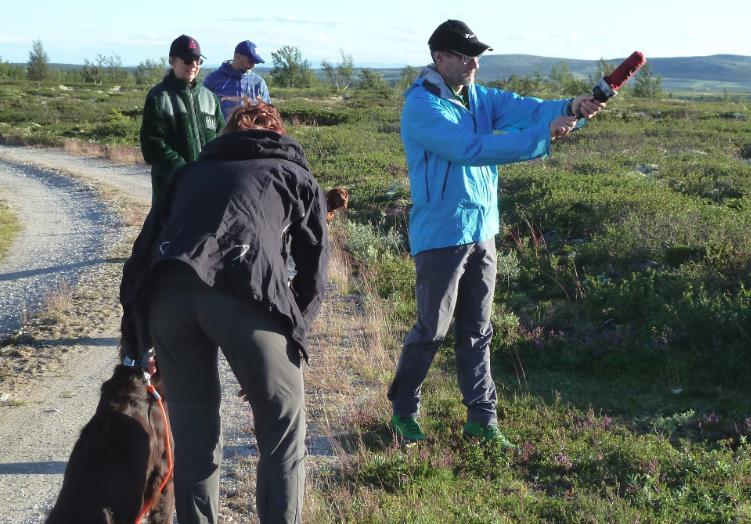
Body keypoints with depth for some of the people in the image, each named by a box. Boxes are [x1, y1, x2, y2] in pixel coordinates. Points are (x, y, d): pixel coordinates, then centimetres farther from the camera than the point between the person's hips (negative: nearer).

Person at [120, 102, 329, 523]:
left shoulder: (193, 171, 35)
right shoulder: (298, 176, 29)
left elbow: (145, 247, 28)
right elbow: (314, 273, 19)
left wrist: (135, 339, 30)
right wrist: (291, 335, 24)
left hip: (167, 292, 3)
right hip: (247, 293, -3)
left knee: (193, 434, 19)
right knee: (283, 433, 12)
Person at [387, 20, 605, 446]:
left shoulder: (477, 97, 9)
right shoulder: (421, 107, -16)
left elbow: (521, 107, -6)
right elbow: (472, 148, -28)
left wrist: (569, 108, -25)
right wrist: (543, 136, -31)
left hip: (482, 230, 7)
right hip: (441, 235, -7)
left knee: (477, 330, 12)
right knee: (432, 330, 3)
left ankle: (482, 418, 20)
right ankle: (404, 410, 22)